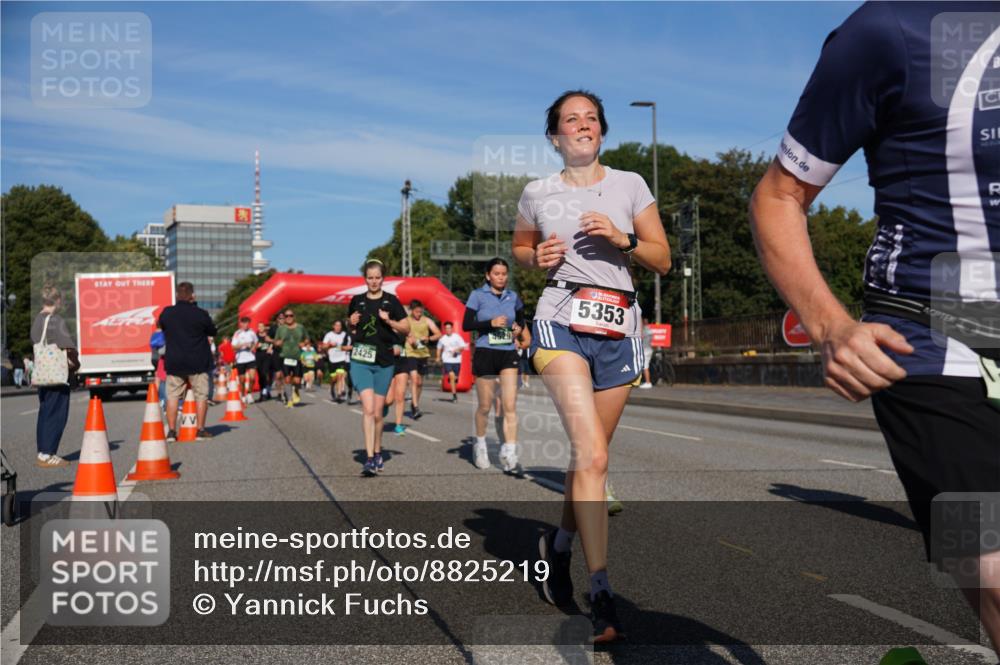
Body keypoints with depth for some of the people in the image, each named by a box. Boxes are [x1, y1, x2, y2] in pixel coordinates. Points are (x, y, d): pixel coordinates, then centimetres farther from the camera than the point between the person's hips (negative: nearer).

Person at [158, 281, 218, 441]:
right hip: (198, 362, -2)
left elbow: (161, 327, 16)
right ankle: (201, 430, 7)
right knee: (201, 395, 7)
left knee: (172, 396, 8)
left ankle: (171, 431, 5)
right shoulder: (200, 314, -11)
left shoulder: (166, 313, -2)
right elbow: (213, 332, 2)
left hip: (174, 363, 3)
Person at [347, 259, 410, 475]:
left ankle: (377, 453, 27)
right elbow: (349, 326, 20)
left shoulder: (391, 301, 1)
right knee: (368, 409, -14)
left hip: (384, 363, 0)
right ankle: (369, 458, -15)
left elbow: (406, 328, 2)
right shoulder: (357, 301, 6)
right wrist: (351, 323, -2)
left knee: (378, 412, 8)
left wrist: (389, 321, -14)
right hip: (360, 361, 0)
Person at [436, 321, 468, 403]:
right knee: (451, 376, -19)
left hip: (456, 360, 0)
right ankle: (454, 395, -14)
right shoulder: (442, 338, 5)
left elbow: (463, 347, -2)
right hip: (447, 360, 0)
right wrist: (438, 357, 13)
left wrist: (457, 349, -19)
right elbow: (439, 348, 21)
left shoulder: (457, 337, -2)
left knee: (455, 378, 8)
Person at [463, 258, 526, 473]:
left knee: (510, 406, -7)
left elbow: (521, 318, 27)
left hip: (508, 354, 3)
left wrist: (519, 327, 5)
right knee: (485, 406, 8)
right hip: (485, 353, -3)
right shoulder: (478, 295, -3)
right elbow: (466, 325, -9)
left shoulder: (512, 297, 9)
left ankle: (510, 455, -7)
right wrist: (491, 323, -21)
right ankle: (480, 444, 33)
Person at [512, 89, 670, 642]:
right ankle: (601, 592, -13)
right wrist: (538, 258, 1)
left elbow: (662, 261, 8)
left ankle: (559, 545, 35)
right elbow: (519, 249, 24)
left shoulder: (629, 184, 9)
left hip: (618, 331, 2)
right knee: (593, 456, -17)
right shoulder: (538, 193, 8)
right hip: (561, 324, -2)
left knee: (589, 454, 9)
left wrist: (622, 239, -10)